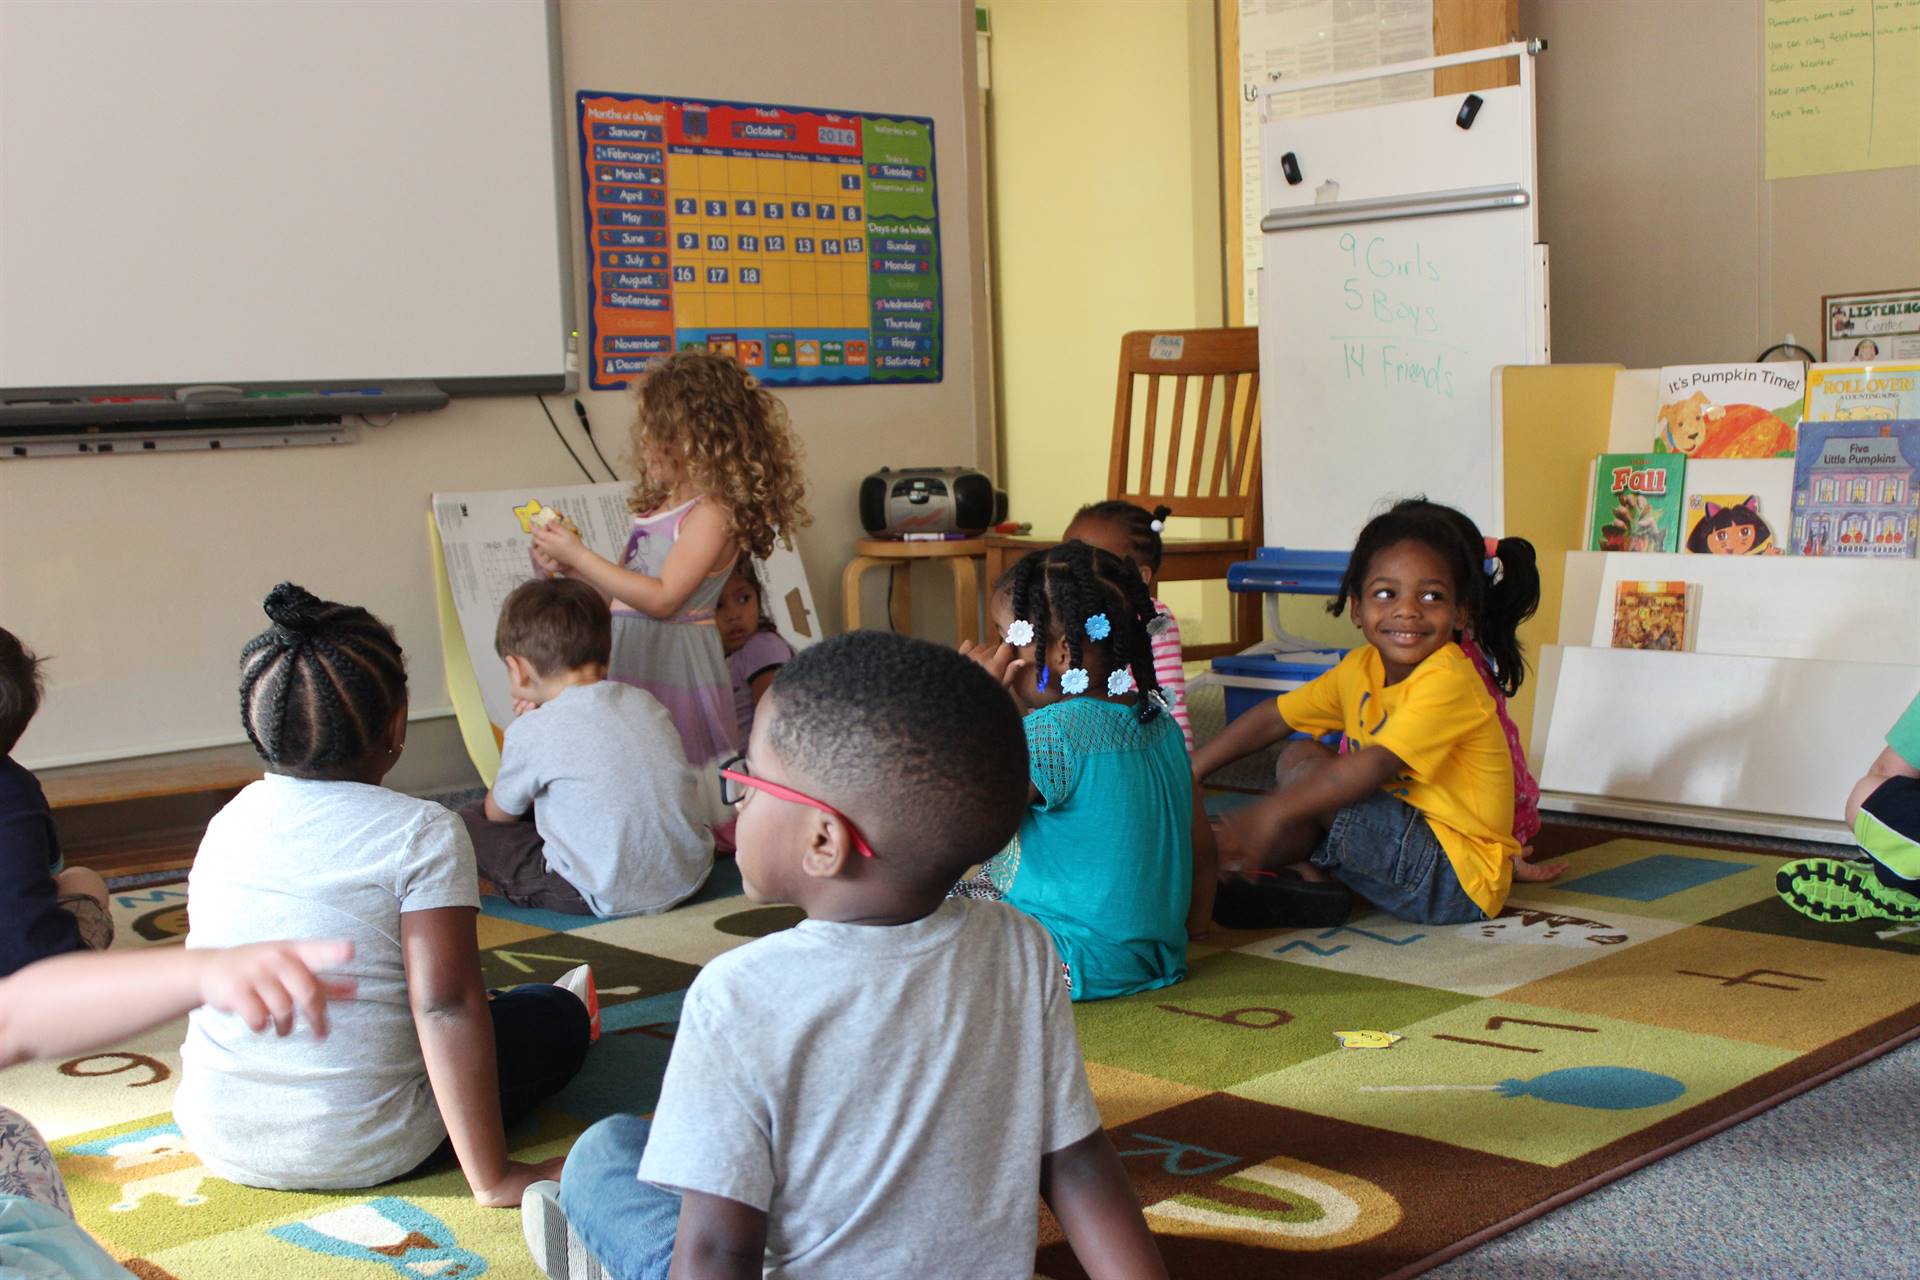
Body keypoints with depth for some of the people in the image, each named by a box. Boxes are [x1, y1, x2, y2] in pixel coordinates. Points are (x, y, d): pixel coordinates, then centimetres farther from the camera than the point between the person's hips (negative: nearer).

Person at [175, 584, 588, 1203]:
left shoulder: (228, 821, 2)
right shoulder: (423, 833, -16)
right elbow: (446, 1006, -23)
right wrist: (492, 1178, -19)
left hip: (219, 1144, 6)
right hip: (356, 1151, -6)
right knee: (558, 1016, 14)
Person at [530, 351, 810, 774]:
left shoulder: (712, 513, -13)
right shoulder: (658, 505, 15)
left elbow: (662, 599, -19)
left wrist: (579, 555, -16)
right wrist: (568, 567, 4)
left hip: (672, 661, -8)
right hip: (629, 652, 8)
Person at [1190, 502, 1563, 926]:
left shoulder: (1446, 682, -22)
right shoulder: (1360, 668, 4)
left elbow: (1377, 765, -32)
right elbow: (1274, 718, 11)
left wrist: (1272, 812, -37)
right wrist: (1189, 772, 6)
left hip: (1460, 884, -9)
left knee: (1308, 767, -20)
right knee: (1298, 754, 6)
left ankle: (1235, 875, -3)